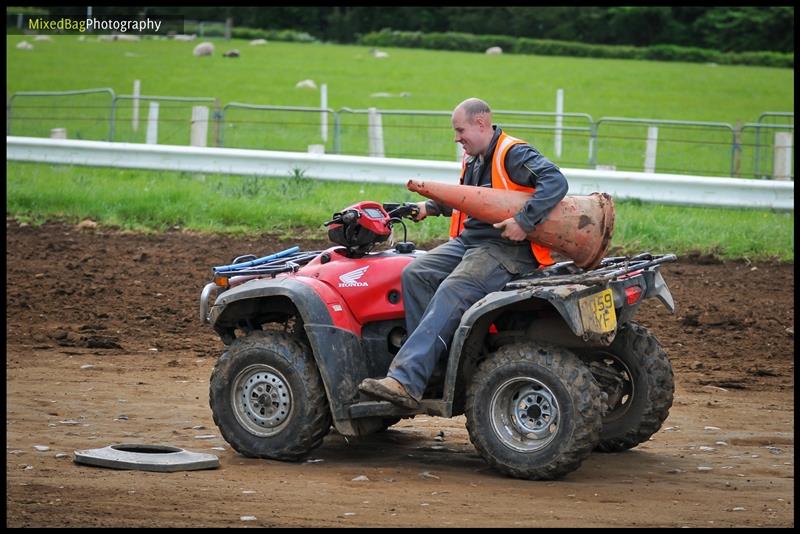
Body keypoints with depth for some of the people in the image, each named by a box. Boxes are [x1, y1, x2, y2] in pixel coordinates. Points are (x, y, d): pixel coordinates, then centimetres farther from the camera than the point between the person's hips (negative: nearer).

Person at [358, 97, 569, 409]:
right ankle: (435, 363, -18)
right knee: (416, 274, -12)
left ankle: (406, 382, -39)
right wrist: (431, 206, 24)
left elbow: (555, 182, -22)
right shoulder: (473, 162, 21)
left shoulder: (514, 155, -8)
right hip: (468, 241, 10)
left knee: (452, 293, -29)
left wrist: (525, 220, -30)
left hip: (506, 249, -10)